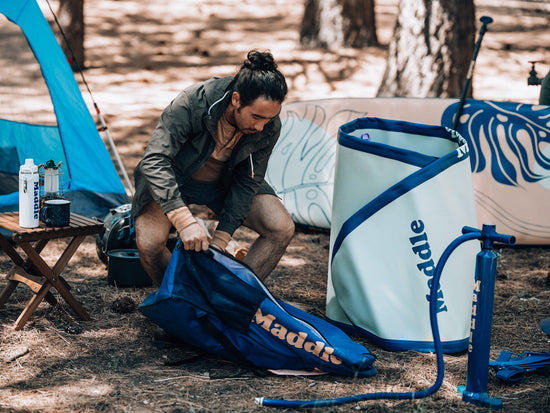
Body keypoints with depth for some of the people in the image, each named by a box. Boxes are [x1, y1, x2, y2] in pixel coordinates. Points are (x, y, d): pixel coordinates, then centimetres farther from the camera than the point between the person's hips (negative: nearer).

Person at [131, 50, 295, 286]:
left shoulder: (269, 127, -23)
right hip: (175, 180, -3)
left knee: (282, 229, -16)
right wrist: (185, 221, -51)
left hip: (224, 181, 3)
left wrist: (220, 239, -21)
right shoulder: (192, 103, -37)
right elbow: (154, 161, -40)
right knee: (149, 244, -28)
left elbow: (247, 182, -13)